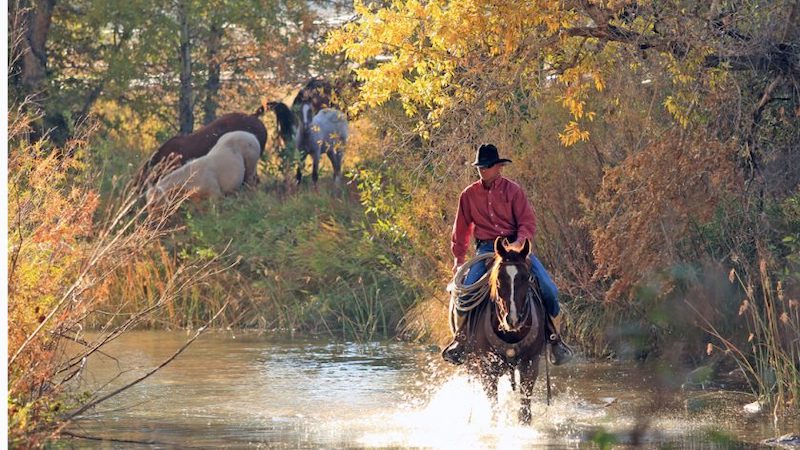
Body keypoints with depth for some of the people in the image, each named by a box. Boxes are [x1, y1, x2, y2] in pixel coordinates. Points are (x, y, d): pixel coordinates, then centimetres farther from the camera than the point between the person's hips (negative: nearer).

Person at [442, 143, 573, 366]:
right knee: (467, 287, -24)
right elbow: (461, 230, 16)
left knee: (548, 288, -17)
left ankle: (553, 336, 2)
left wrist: (519, 242, -24)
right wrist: (458, 259, 13)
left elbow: (528, 222, -5)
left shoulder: (513, 190, 0)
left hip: (515, 246, -1)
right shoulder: (469, 195, 6)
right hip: (485, 248, 1)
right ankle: (460, 337, -4)